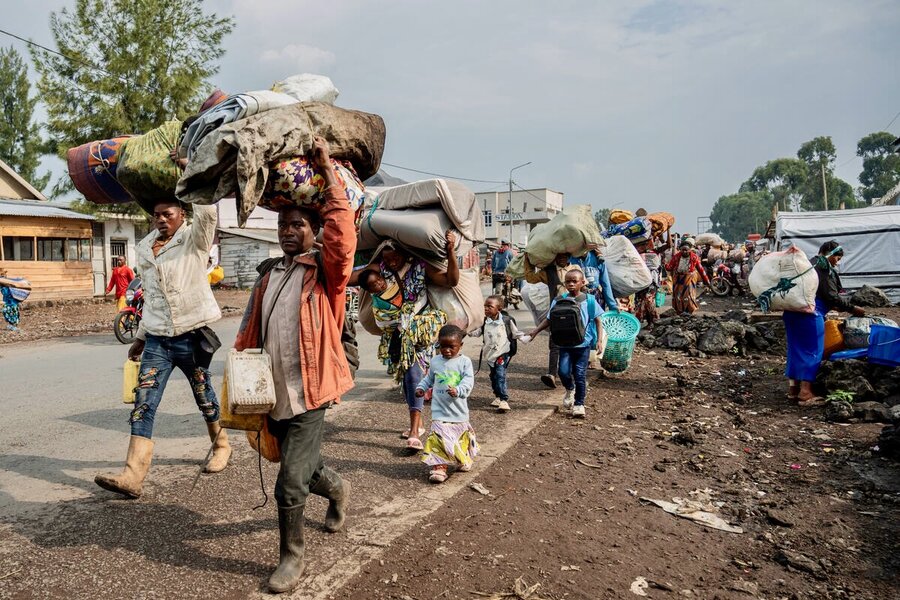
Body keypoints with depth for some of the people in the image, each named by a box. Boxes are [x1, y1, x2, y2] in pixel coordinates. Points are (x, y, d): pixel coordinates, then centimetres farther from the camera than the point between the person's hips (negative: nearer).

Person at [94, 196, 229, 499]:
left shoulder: (195, 239, -3)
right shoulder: (145, 248, 13)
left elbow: (207, 211, -26)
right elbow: (150, 297, 20)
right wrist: (140, 336, 21)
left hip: (192, 337, -5)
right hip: (156, 340, 5)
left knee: (205, 397, 10)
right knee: (143, 404, -5)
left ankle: (221, 445, 35)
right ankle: (132, 476, -6)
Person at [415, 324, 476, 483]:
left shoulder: (464, 361, -5)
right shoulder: (435, 361, 4)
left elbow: (468, 381, -14)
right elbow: (429, 378, 18)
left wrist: (458, 390, -32)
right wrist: (421, 387, 1)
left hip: (459, 409, 0)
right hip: (440, 409, 0)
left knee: (463, 436, 19)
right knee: (439, 438, -14)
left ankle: (464, 459, 44)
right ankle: (438, 467, -7)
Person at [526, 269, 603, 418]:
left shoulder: (589, 300, -2)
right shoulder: (559, 300, 2)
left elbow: (597, 320, 3)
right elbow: (549, 320, 6)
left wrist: (598, 341, -3)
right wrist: (535, 331, -3)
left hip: (583, 343, -1)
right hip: (565, 343, 1)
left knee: (580, 374, 1)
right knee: (563, 371, -9)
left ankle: (579, 404, 17)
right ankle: (570, 390, 25)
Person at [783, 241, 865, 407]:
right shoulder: (824, 267, -6)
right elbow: (831, 296, -11)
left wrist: (830, 306, 28)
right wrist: (852, 309, -4)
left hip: (793, 311, 9)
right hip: (810, 313, -9)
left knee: (796, 348, 14)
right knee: (812, 350, -5)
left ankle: (793, 387, 19)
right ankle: (805, 392, -7)